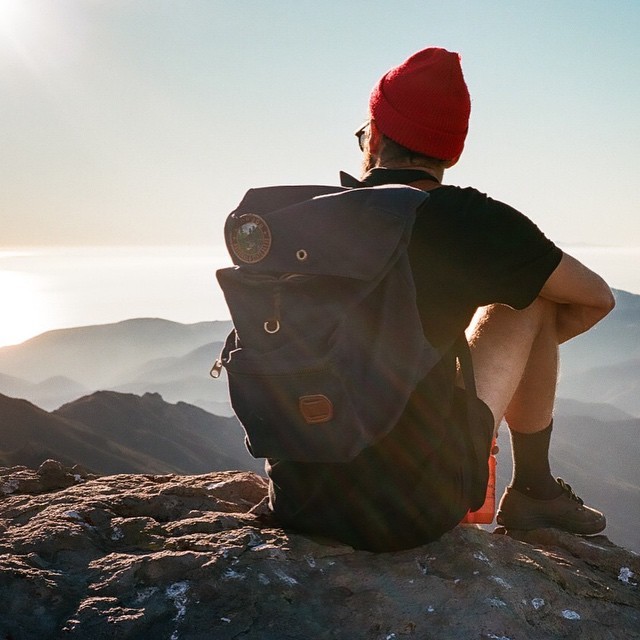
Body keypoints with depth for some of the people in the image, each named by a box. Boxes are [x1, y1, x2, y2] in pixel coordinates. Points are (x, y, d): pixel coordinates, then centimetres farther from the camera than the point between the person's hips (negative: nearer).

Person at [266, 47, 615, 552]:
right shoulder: (469, 221, -9)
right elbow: (596, 298, 7)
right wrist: (520, 345, 26)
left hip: (295, 503, 5)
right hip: (412, 514, -4)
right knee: (529, 299, 11)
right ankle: (534, 491, 22)